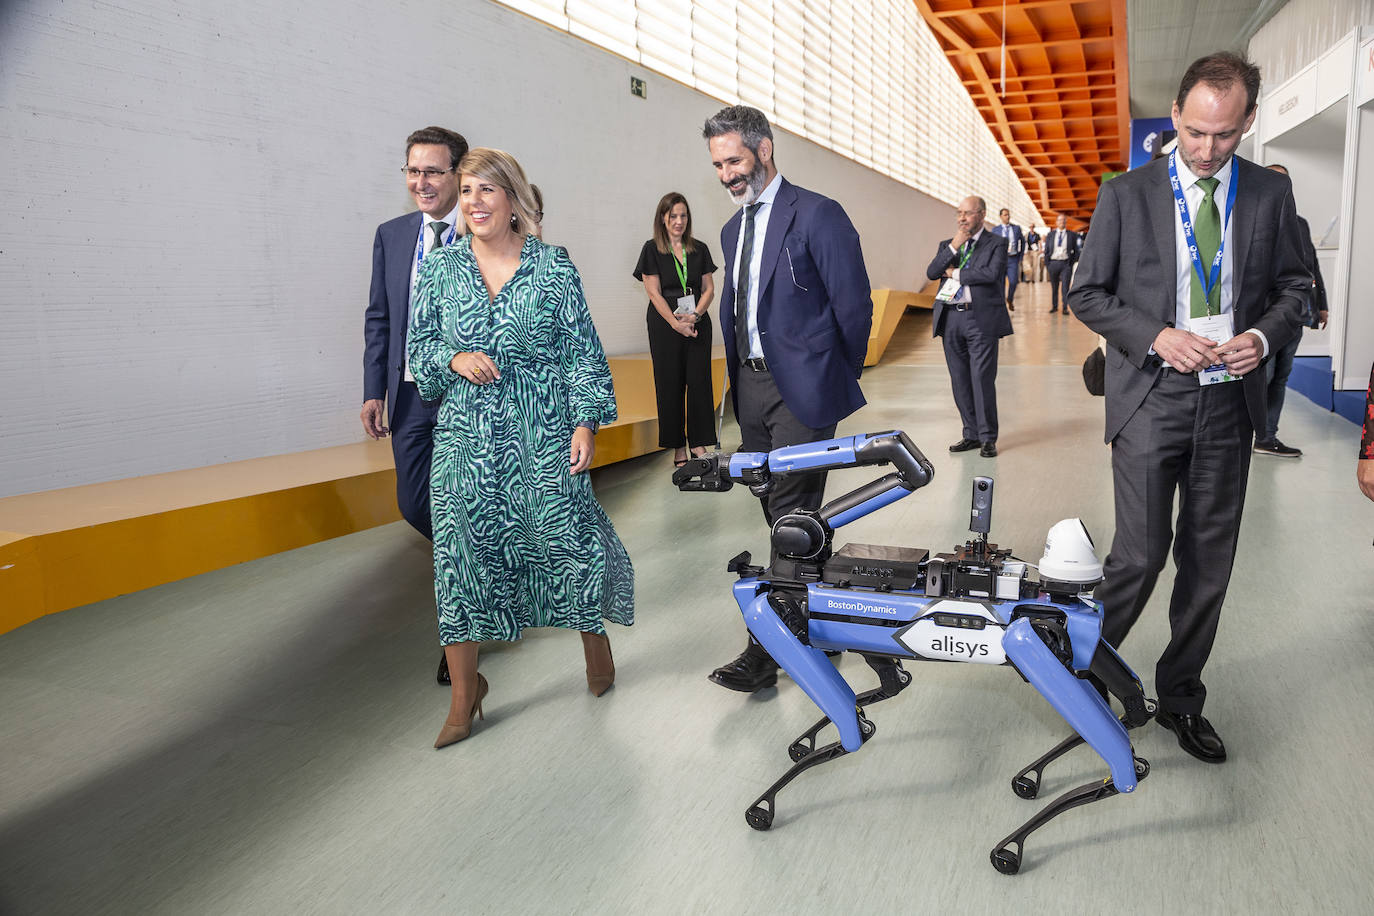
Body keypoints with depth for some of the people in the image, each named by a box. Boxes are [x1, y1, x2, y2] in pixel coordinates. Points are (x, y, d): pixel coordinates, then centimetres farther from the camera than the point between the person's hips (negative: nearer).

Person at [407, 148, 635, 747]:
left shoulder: (553, 267, 1)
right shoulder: (441, 268, 7)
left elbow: (583, 352, 0)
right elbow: (419, 345, 12)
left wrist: (586, 423, -7)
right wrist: (454, 358, -9)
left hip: (543, 433, -2)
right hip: (465, 436, 2)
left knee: (566, 537, 2)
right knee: (459, 551, 0)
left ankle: (595, 637, 32)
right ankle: (464, 693, 13)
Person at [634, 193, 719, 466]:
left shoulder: (699, 249, 10)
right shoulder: (652, 249, 0)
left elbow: (709, 289, 8)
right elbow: (654, 292, -5)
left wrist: (695, 315, -9)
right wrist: (676, 323, -13)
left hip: (698, 323, 3)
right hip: (664, 324, -3)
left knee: (699, 381, -1)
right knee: (670, 384, 0)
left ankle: (699, 444, 6)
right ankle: (678, 449, 6)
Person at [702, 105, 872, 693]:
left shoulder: (817, 215, -8)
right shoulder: (734, 229, 16)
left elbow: (854, 305, -7)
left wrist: (837, 381, 1)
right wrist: (738, 377, 13)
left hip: (802, 388, -8)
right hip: (751, 385, 8)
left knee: (792, 517, -7)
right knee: (779, 515, 12)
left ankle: (768, 649, -2)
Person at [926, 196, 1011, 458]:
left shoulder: (995, 244, 3)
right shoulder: (947, 245, 17)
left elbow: (992, 274, -15)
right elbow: (931, 273, 2)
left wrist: (955, 273, -5)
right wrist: (953, 247, -8)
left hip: (981, 319, -5)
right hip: (950, 320, 5)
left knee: (982, 380, -5)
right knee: (960, 381, 8)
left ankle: (988, 437, 5)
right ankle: (972, 434, 18)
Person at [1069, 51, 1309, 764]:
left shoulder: (1271, 194, 7)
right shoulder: (1127, 194, -1)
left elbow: (1293, 286, 14)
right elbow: (1087, 294, 1)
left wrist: (1264, 336, -7)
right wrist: (1155, 336, -14)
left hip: (1228, 403, 3)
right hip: (1151, 399, -3)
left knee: (1209, 563, 10)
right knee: (1140, 556, -7)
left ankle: (1180, 699, 26)